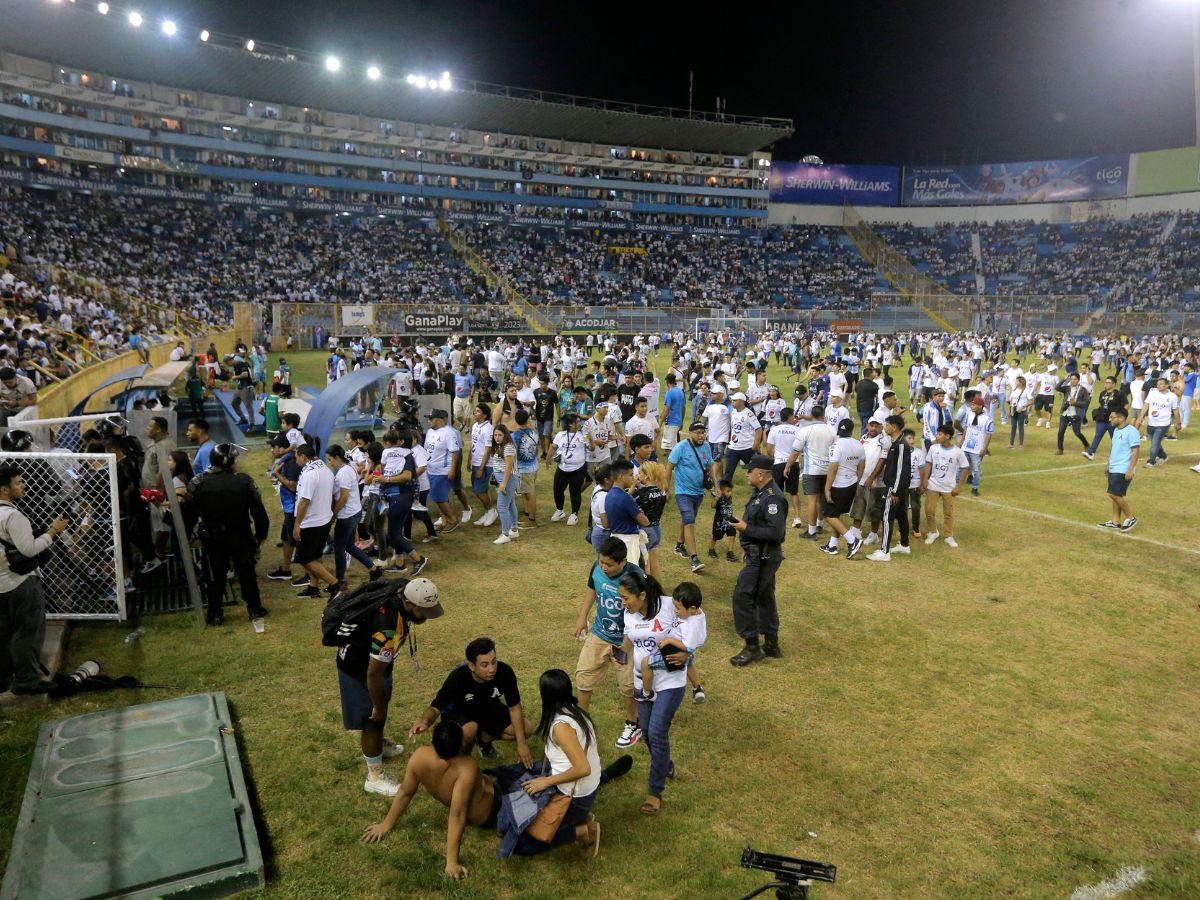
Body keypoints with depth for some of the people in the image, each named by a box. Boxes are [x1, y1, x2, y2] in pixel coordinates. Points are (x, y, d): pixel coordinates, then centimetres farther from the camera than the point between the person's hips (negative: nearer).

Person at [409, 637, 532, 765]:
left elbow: (514, 707, -17)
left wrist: (521, 744, -20)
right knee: (469, 729, -36)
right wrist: (425, 721, -56)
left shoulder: (504, 671, -29)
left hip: (490, 710, 4)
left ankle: (483, 739, 12)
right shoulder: (457, 678, -35)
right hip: (459, 713, -4)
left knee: (525, 728, -13)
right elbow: (436, 707, -32)